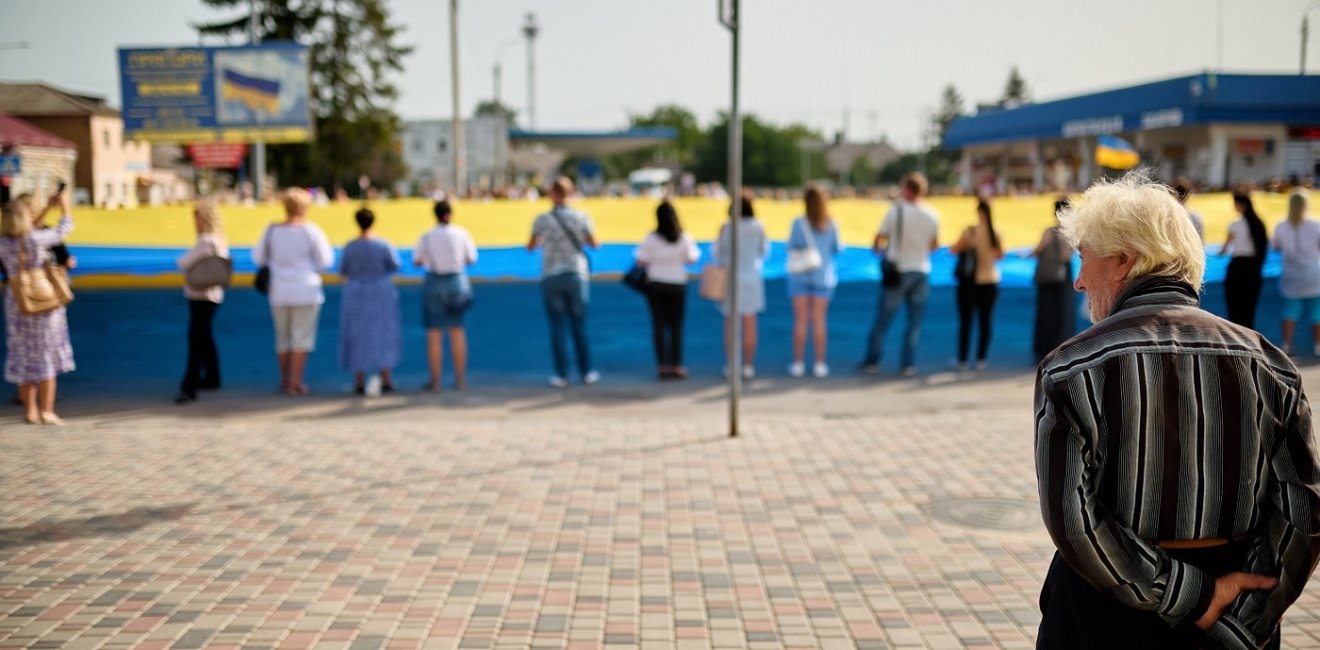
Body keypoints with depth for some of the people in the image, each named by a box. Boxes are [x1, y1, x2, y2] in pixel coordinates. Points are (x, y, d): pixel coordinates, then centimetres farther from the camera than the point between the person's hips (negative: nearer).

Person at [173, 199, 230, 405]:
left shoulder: (206, 242, -19)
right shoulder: (220, 240, 11)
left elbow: (184, 264, -19)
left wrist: (181, 260, 3)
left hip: (202, 297, -10)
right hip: (212, 295, 10)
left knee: (196, 341, -11)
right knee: (204, 338, 20)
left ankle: (189, 387, -12)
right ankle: (211, 377, 32)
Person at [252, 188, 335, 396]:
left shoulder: (272, 231, -1)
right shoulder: (311, 231, -8)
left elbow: (258, 258, 7)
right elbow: (326, 261, -4)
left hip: (279, 291, 3)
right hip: (306, 291, -3)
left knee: (282, 337, 15)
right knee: (302, 338, 1)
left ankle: (285, 380, 25)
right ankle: (295, 383, -2)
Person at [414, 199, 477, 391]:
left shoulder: (427, 237, -7)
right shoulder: (461, 233, -5)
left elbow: (417, 262, 1)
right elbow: (471, 260, 2)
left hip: (434, 283, -1)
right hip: (458, 282, 1)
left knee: (434, 334, 4)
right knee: (457, 332, 11)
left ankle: (435, 381, 5)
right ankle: (460, 379, 14)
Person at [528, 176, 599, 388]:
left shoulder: (542, 220, -8)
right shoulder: (580, 218, -5)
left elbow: (531, 246, 5)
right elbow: (594, 244, 8)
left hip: (551, 277, -1)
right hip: (576, 275, 1)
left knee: (557, 327, 4)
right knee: (579, 326, 10)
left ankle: (561, 375, 4)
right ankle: (587, 372, 14)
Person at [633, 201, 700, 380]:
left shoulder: (651, 239, -10)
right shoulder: (684, 239, -7)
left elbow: (642, 261, -7)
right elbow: (692, 259, 3)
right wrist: (694, 247, 21)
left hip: (656, 285, 0)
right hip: (677, 285, 0)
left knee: (659, 326, 6)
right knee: (676, 326, 8)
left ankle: (663, 366, 3)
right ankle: (677, 366, 4)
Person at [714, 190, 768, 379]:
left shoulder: (726, 228, -10)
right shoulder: (758, 227, -6)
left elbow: (717, 254, -5)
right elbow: (765, 251, 7)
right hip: (752, 277, 1)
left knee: (730, 323, 9)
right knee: (749, 324, 5)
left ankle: (730, 366, 9)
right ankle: (748, 366, 5)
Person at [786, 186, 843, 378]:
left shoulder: (799, 223, -11)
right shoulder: (831, 225, -5)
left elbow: (791, 247, -4)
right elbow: (838, 249, 3)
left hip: (800, 275, -1)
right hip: (823, 276, 1)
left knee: (800, 320, 3)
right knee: (819, 320, 5)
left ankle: (798, 364, 4)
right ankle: (819, 364, 5)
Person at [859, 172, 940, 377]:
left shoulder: (896, 210, -12)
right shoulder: (933, 214, 0)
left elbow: (880, 237, -6)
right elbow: (933, 245, 9)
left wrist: (877, 248, 16)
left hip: (897, 271, -3)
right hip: (921, 272, 3)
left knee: (883, 320, 7)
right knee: (914, 323, 9)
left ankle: (872, 362, 14)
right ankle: (908, 365, 8)